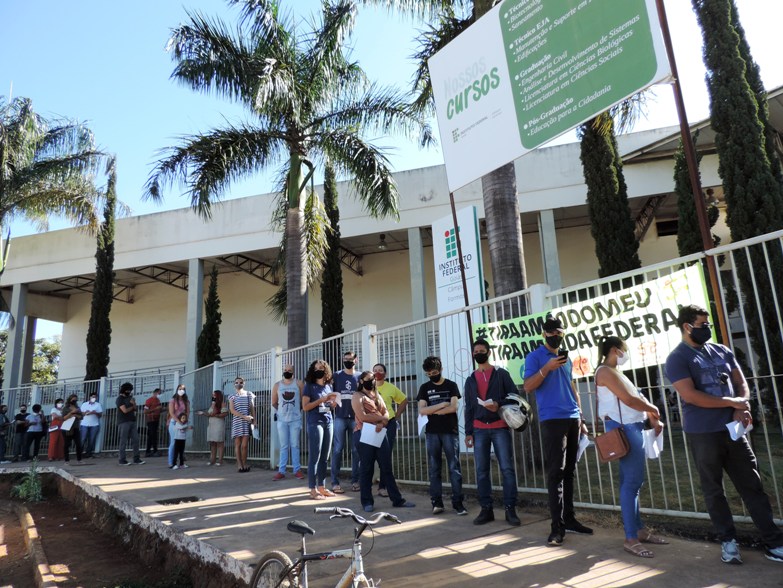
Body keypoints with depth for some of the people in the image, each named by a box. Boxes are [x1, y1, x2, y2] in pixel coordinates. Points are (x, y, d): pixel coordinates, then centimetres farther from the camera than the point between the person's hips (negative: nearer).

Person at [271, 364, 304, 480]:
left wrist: (296, 410, 6)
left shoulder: (299, 384, -2)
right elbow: (274, 402, 14)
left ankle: (297, 470, 7)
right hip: (281, 420, 2)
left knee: (295, 446, 2)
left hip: (295, 419, -2)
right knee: (283, 446, 5)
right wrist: (283, 410, 11)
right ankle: (281, 471, 8)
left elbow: (303, 400, 2)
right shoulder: (277, 385, 5)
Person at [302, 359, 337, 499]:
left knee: (324, 457, 8)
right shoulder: (309, 386, -2)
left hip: (328, 422, 6)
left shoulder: (328, 386, 14)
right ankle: (313, 489, 1)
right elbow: (305, 407, -9)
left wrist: (333, 400, 0)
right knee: (314, 457, -4)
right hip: (315, 423, -6)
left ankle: (321, 486, 15)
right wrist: (321, 400, -15)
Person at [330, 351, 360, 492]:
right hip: (340, 417, -1)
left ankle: (355, 480, 14)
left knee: (355, 450, 5)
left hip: (356, 418, 1)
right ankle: (335, 482, 4)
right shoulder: (336, 376, 6)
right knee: (338, 449, -1)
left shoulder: (360, 377, 9)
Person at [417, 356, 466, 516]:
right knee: (434, 469, 4)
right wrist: (442, 404, -9)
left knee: (454, 468, -2)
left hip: (450, 431, -2)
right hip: (432, 432, 2)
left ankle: (458, 502, 3)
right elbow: (421, 411, -3)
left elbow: (453, 408, -9)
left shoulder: (451, 385, 3)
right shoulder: (424, 388, 8)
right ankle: (437, 502, 11)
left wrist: (432, 411, -6)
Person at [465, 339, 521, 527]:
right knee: (481, 471, 2)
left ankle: (510, 510, 2)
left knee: (507, 469, -6)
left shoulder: (501, 374, 6)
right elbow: (469, 408, 14)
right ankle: (486, 509, 9)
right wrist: (468, 432, 7)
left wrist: (499, 404, -17)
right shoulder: (470, 380, 15)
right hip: (479, 430, 3)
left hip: (500, 428, -3)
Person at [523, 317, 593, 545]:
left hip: (573, 419, 6)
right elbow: (527, 387, -10)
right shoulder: (535, 357, 0)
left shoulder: (566, 359, 19)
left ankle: (569, 518, 17)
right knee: (556, 472, -7)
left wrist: (581, 419, 18)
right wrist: (547, 368, -21)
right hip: (552, 420, -6)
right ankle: (557, 526, -4)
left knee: (569, 471, 10)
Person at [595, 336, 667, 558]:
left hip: (631, 427, 10)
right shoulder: (605, 371, -12)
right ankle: (630, 539, -5)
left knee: (632, 480, 14)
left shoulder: (615, 372, 20)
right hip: (622, 428, -10)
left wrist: (653, 420, 8)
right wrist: (653, 409, -2)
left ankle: (639, 529, 23)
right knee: (632, 481, -9)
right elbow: (628, 400, -17)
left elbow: (636, 397, 17)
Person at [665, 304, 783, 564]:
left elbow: (741, 382, 11)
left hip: (732, 428, 5)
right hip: (702, 434, -5)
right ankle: (728, 541, 20)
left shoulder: (722, 351, 10)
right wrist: (733, 403, -13)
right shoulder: (677, 359, -9)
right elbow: (690, 396, -18)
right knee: (713, 490, 7)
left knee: (752, 485, 8)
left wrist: (743, 408, -9)